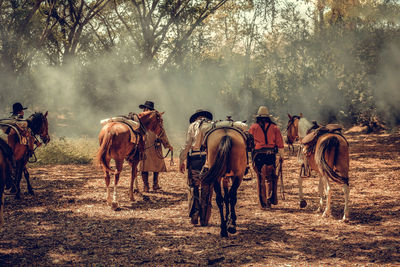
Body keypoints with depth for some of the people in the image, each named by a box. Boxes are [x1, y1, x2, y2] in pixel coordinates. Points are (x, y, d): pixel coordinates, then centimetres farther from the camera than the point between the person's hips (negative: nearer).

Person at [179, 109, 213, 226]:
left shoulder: (193, 126, 5)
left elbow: (187, 145, -1)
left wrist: (181, 161, 3)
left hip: (195, 159, -2)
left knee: (193, 188, 7)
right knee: (206, 190, 7)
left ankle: (194, 216, -2)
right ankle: (204, 219, 9)